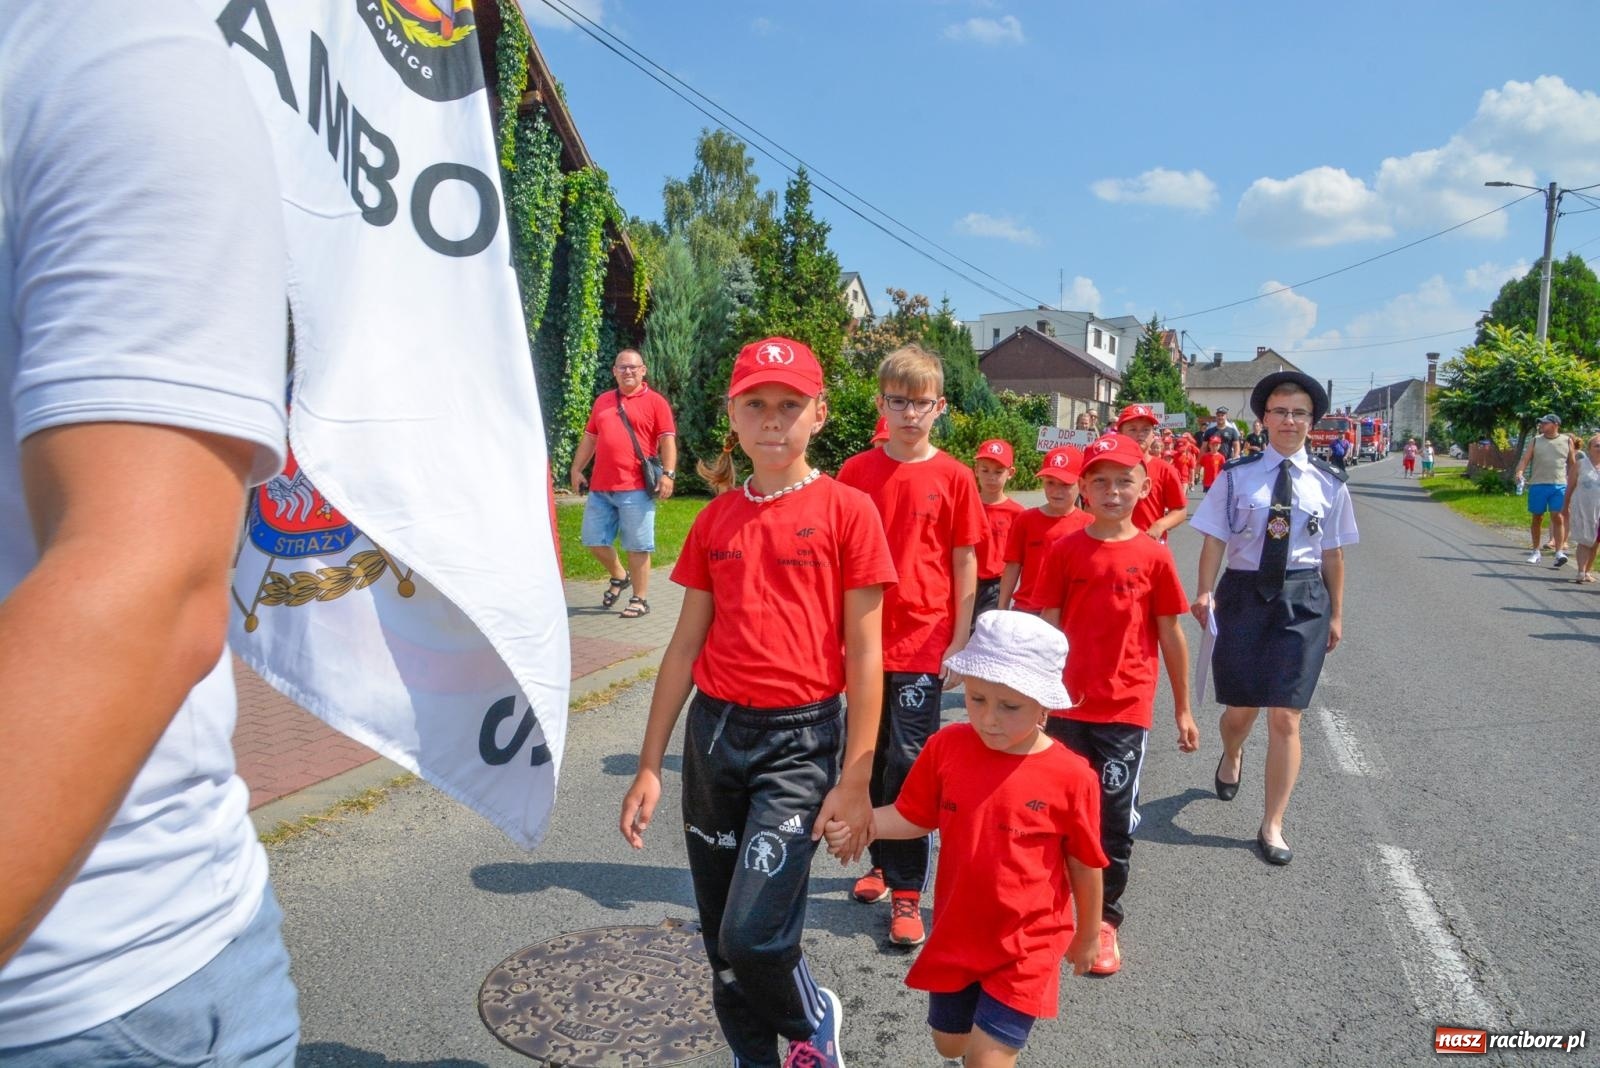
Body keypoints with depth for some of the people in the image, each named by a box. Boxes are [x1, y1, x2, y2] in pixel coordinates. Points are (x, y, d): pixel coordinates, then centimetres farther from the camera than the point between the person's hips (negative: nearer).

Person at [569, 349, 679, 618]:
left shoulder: (655, 401, 1)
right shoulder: (602, 401, 16)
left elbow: (667, 440, -5)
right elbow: (590, 438, 20)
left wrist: (668, 473, -16)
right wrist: (577, 469, 14)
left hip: (635, 488, -5)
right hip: (600, 487, 6)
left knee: (637, 546, -2)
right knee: (593, 540, 10)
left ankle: (640, 600, 9)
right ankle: (619, 576, 35)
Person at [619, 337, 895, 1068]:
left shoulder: (847, 511, -6)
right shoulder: (715, 518, 7)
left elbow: (863, 653, -6)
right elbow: (685, 646, 9)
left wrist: (855, 779, -9)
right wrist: (650, 767, 7)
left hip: (800, 739, -4)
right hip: (713, 732, 5)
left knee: (753, 936, -11)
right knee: (720, 939, 13)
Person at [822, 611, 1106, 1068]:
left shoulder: (1070, 776, -20)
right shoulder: (947, 746, -13)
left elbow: (1084, 865, -6)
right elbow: (914, 817, -1)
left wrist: (1086, 935, 7)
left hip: (1026, 945, -4)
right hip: (955, 934, 4)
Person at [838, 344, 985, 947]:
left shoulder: (953, 477, -3)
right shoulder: (856, 472, 2)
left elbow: (965, 566, 0)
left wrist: (959, 644, -3)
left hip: (923, 644, -2)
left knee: (909, 764, -1)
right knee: (871, 758, 14)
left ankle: (905, 894, 10)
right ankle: (882, 862, 33)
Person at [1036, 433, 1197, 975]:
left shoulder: (1154, 556, -2)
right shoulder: (1065, 551, -1)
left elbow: (1170, 635, 4)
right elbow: (1048, 627, 0)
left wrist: (1183, 709, 8)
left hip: (1127, 707, -1)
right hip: (1067, 703, 1)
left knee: (1115, 817, 6)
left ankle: (1104, 918, 25)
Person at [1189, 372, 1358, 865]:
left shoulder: (1328, 483, 2)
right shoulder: (1237, 475, -3)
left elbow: (1333, 552, 8)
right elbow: (1215, 540, -7)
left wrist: (1336, 614, 10)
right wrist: (1204, 592, -20)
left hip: (1302, 601, 1)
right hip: (1244, 593, 0)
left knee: (1285, 718, -2)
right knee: (1240, 708, 12)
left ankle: (1272, 826, 13)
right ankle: (1231, 757, 50)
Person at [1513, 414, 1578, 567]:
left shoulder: (1567, 441, 6)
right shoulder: (1535, 441, 7)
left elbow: (1572, 464, 10)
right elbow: (1525, 459, 2)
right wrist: (1519, 472, -19)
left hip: (1559, 486, -1)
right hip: (1537, 485, 1)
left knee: (1558, 518, -9)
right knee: (1536, 518, 7)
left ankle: (1559, 552, -10)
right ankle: (1536, 551, 18)